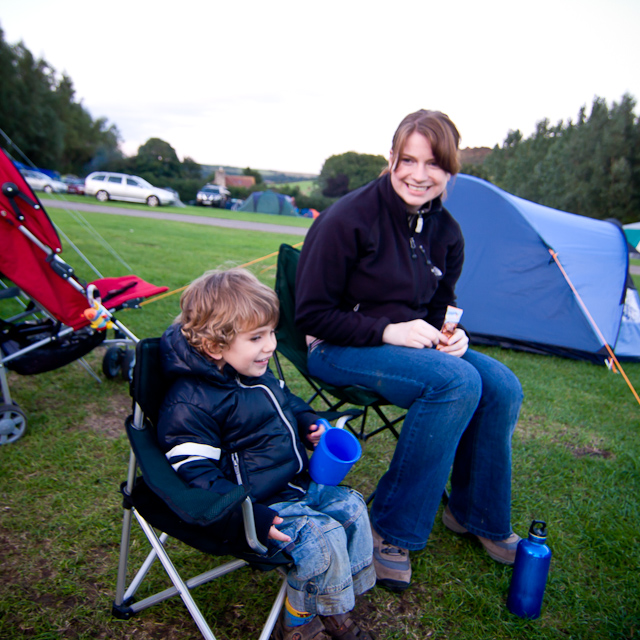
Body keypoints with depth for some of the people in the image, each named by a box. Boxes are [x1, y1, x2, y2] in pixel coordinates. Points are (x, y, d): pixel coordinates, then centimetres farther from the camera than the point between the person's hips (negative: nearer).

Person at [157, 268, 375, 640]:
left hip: (297, 484, 10)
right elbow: (196, 476, -23)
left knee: (352, 507, 6)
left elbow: (287, 406, 25)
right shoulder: (189, 406, -23)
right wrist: (251, 517, -29)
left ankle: (337, 610, 21)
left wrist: (310, 425, 4)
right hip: (260, 505, -9)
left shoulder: (258, 374, 6)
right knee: (323, 538, -21)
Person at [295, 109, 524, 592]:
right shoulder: (349, 219, -17)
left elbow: (439, 307, 15)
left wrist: (452, 334, -9)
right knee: (456, 381, -28)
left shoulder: (446, 232, 3)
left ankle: (475, 513, 12)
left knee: (502, 386, -12)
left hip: (410, 344, 7)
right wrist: (388, 332, -24)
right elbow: (311, 314, -16)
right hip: (339, 351, -6)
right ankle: (393, 530, -12)